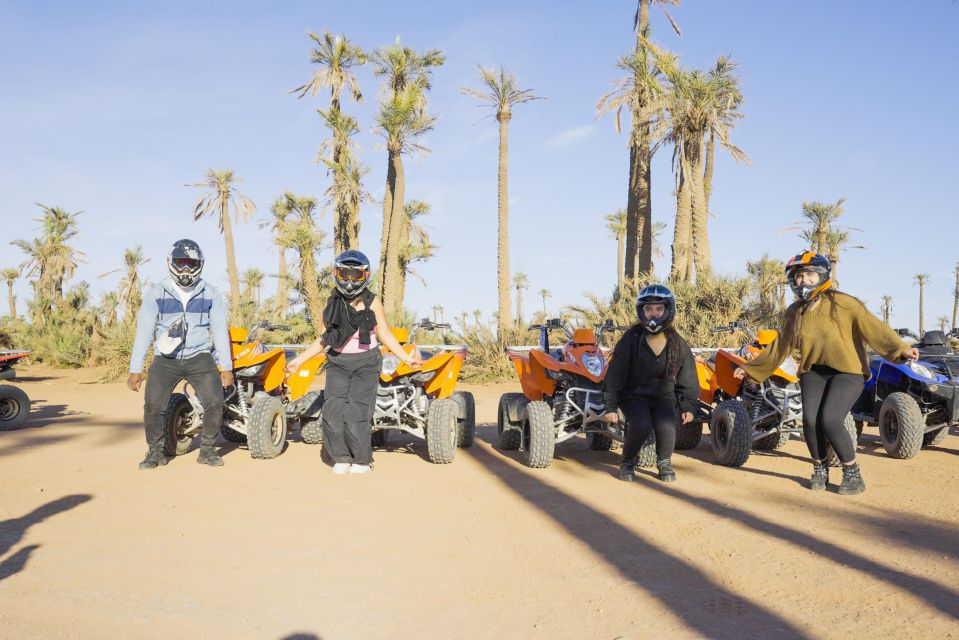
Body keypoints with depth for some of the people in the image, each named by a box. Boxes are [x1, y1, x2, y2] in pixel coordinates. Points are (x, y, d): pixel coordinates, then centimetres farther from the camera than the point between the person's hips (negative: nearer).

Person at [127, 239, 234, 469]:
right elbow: (144, 331, 0)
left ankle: (207, 449, 8)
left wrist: (226, 367, 0)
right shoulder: (155, 294, 2)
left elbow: (220, 330, 4)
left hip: (200, 358, 0)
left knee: (215, 403, -14)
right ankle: (156, 451, 8)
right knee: (153, 405, -15)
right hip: (166, 359, 0)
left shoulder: (211, 294, 4)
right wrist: (135, 369, -5)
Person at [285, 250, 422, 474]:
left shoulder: (372, 302, -3)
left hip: (365, 363, -3)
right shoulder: (333, 303, 4)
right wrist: (299, 360, 14)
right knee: (333, 410, -9)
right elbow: (325, 338, 13)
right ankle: (341, 458, 8)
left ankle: (362, 460, 5)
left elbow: (385, 335, 3)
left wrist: (406, 357, -6)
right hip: (338, 362, 3)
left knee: (356, 411, -11)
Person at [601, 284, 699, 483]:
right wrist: (611, 407, -11)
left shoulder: (678, 344, -2)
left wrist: (688, 406, 2)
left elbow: (687, 379, 8)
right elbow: (615, 375, -9)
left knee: (666, 428, -26)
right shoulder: (630, 340, -11)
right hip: (634, 395, -2)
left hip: (664, 396, 2)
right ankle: (627, 462, -1)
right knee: (641, 425, -30)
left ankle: (664, 463, 6)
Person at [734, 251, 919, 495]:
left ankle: (853, 474, 5)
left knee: (830, 421, -19)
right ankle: (820, 470, 15)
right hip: (813, 372, 4)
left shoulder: (842, 303, -6)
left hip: (847, 372, -4)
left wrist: (900, 348, -29)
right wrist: (750, 368, 19)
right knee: (810, 421, -13)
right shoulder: (793, 313, 10)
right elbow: (779, 347, 18)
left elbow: (871, 326, -15)